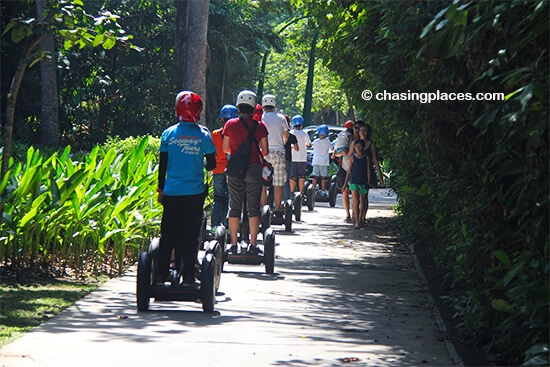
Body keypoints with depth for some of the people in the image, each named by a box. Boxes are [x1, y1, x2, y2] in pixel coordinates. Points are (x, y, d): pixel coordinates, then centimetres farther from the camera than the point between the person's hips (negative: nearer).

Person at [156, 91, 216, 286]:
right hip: (195, 193, -1)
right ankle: (188, 275, 3)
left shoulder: (169, 133, -2)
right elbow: (212, 164, 0)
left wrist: (161, 189, 11)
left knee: (168, 235, 7)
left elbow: (163, 165, 3)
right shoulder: (203, 135, -4)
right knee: (190, 236, 4)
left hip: (172, 192, 1)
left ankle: (161, 275, 6)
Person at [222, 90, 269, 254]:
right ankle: (253, 244, 3)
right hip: (254, 169, -1)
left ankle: (233, 244, 7)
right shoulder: (259, 126, -4)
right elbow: (265, 151, -1)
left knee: (234, 207, 8)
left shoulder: (230, 124, -2)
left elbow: (225, 149, 5)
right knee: (253, 208, 5)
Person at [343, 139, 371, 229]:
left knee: (362, 202, 9)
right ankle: (357, 222, -10)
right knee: (355, 202, -8)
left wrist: (368, 183, -2)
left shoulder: (366, 158, 4)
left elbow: (368, 171, 5)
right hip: (354, 182, -1)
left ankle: (360, 219, 26)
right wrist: (345, 183, 2)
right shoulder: (353, 158, 3)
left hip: (363, 183, 1)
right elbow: (349, 171, 5)